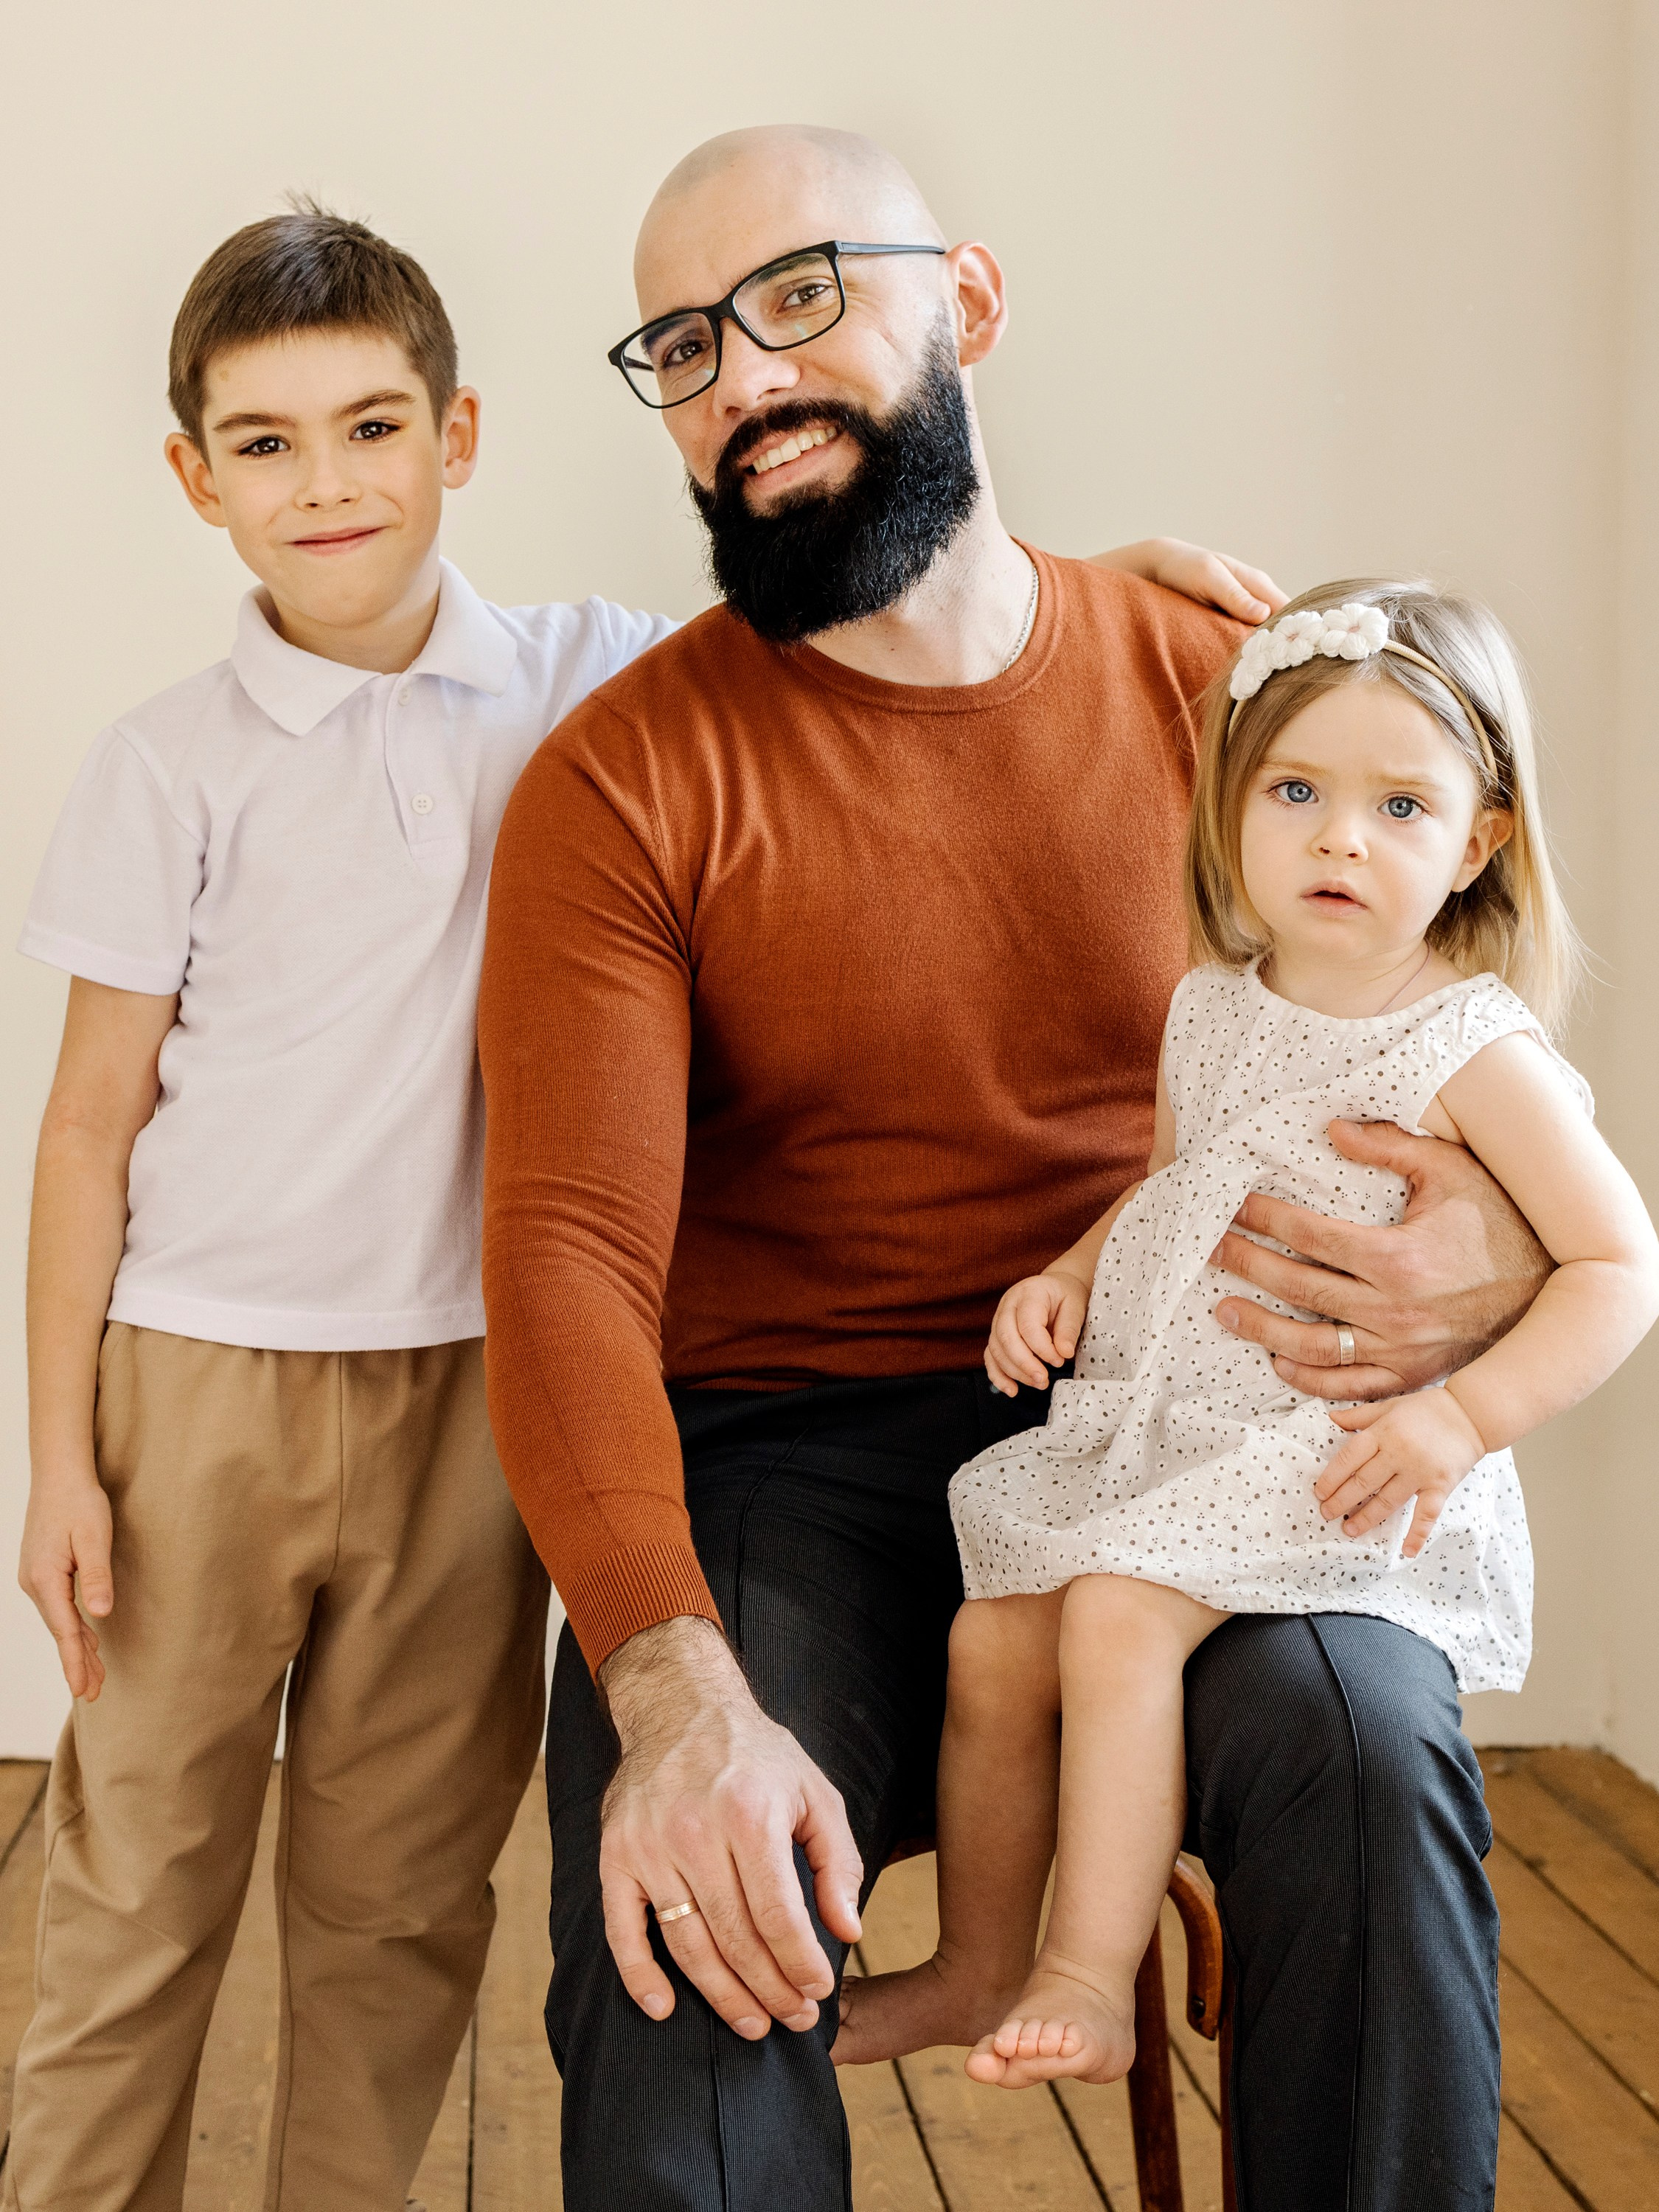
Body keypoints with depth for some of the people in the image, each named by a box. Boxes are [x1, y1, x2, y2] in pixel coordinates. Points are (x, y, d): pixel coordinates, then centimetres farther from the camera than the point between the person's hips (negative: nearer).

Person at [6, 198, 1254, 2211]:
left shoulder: (584, 688, 2)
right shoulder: (170, 768, -2)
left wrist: (1090, 566, -6)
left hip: (470, 1384, 2)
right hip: (200, 1382, -1)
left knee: (403, 1895, 12)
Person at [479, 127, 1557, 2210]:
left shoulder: (1225, 692, 5)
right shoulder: (621, 784, -3)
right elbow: (570, 1252, -14)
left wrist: (1502, 1254, -14)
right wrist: (675, 1689, -30)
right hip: (781, 1453, -1)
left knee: (1365, 1748, -27)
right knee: (682, 1908, -29)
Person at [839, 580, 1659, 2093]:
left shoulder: (1475, 1049, -12)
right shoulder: (1212, 1010, 7)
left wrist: (1465, 1414, -23)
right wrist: (1067, 1278, 5)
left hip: (1332, 1459, -6)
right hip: (1154, 1426, 7)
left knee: (1116, 1615, -25)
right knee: (994, 1636, -4)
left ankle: (1089, 1981, -12)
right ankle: (979, 1969, 16)